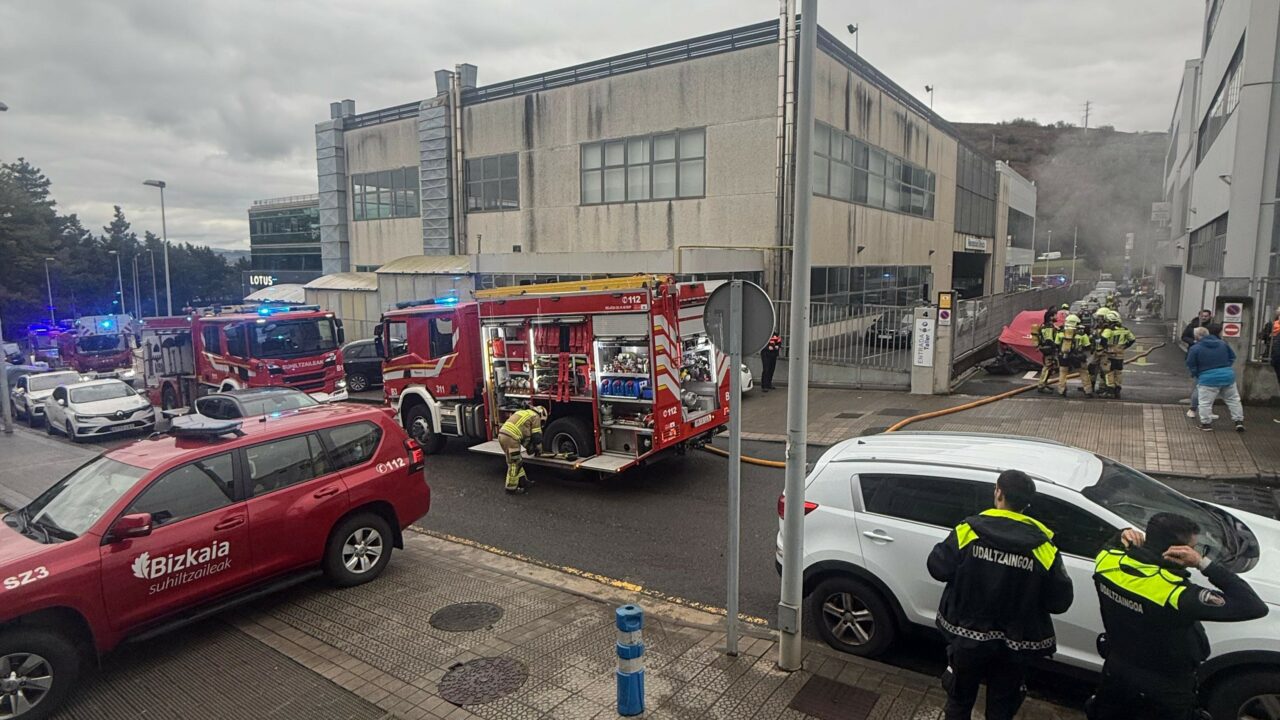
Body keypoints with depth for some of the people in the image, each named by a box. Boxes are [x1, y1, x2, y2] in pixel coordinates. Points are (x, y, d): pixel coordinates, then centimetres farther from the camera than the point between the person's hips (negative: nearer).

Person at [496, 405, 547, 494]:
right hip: (510, 438, -9)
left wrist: (530, 448, 32)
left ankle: (523, 482, 30)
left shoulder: (524, 413, 31)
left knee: (517, 461, 20)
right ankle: (511, 488, 9)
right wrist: (539, 450, 17)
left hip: (502, 435, 9)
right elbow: (537, 436, 3)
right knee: (514, 464, 2)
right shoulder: (535, 416, 5)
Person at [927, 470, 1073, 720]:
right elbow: (1060, 601, -8)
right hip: (1013, 645, 1)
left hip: (967, 636, -1)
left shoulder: (968, 531, -18)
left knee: (960, 699, 21)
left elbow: (938, 568, -11)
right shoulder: (1043, 548, -15)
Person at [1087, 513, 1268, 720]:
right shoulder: (1176, 594, -37)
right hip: (1165, 690, -4)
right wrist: (1204, 563, -32)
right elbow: (1255, 607, -31)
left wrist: (1125, 538, -14)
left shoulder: (1106, 561, -20)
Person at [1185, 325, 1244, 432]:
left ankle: (1206, 423, 6)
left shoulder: (1195, 348, -8)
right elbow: (1232, 357, 18)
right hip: (1228, 375, 5)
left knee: (1205, 402, 4)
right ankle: (1239, 421, 19)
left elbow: (1191, 366, -5)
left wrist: (1196, 374, 10)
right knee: (1233, 400, 17)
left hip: (1208, 379, -5)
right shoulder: (1222, 343, 9)